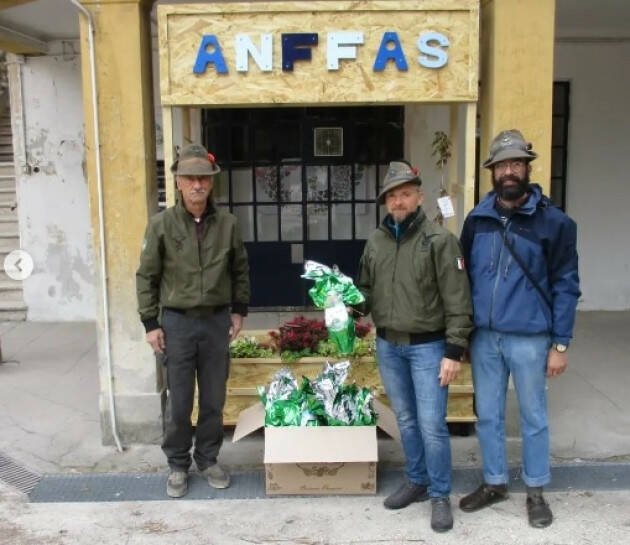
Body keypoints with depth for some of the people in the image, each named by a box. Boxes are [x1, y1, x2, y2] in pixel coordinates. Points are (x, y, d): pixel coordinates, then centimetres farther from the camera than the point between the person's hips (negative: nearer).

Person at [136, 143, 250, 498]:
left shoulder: (227, 223, 0)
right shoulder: (162, 224, -5)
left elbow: (241, 271, 11)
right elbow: (147, 277, -1)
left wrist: (239, 311, 7)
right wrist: (150, 323, -4)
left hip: (217, 321, 2)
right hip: (177, 322, -2)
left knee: (214, 400, 11)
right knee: (179, 403, 6)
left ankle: (208, 460, 29)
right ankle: (178, 465, 23)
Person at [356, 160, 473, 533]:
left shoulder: (439, 240, -10)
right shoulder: (376, 242, 7)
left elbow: (458, 301, -12)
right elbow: (367, 289, 16)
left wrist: (454, 350, -16)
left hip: (428, 346, -5)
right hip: (388, 346, 5)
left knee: (432, 424, -1)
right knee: (406, 421, 17)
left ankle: (440, 495, 16)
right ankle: (416, 482, 33)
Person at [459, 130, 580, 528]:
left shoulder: (554, 222, -7)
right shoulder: (477, 220, 3)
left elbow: (566, 286, -5)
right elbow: (464, 277, 8)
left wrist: (561, 343, -8)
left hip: (530, 339, -3)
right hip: (484, 337, 3)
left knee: (533, 416, 12)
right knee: (488, 415, 14)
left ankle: (536, 491, 30)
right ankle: (495, 483, 33)